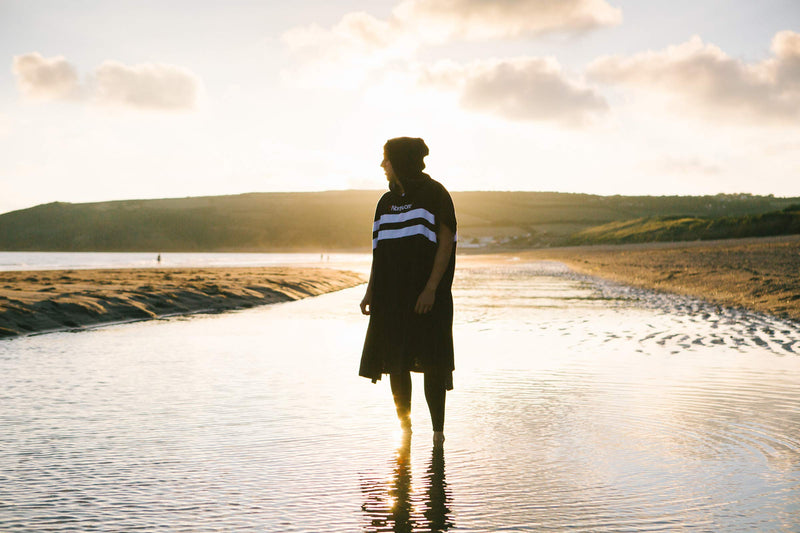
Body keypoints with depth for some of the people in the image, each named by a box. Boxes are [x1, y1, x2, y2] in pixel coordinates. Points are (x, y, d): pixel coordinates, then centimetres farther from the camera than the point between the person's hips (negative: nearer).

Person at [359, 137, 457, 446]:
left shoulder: (434, 194, -4)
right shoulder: (387, 201, 14)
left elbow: (446, 243, -10)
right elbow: (379, 251, 16)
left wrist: (431, 288, -19)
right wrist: (370, 291, 7)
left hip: (427, 292, -6)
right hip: (392, 294, 6)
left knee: (431, 362, -7)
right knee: (396, 362, 5)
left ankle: (438, 429, 1)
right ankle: (404, 426, 16)